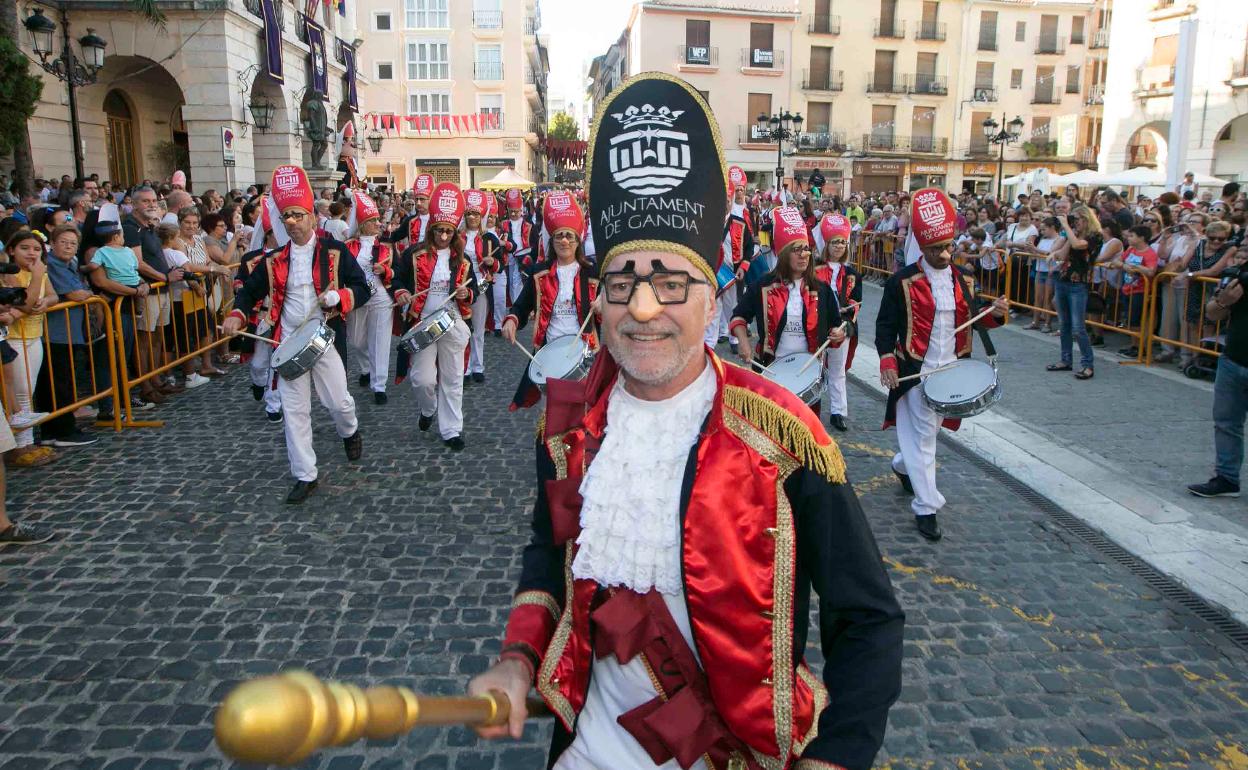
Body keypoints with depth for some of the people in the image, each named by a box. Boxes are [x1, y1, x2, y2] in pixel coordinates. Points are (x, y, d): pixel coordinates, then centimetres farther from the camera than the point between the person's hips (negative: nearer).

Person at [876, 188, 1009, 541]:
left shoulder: (961, 280, 6)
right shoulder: (902, 282, -10)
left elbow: (971, 320, 15)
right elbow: (885, 325, -8)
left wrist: (995, 314, -6)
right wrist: (887, 361, -22)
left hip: (951, 371, 6)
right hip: (916, 372, -5)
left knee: (927, 430, 20)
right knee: (924, 435, -2)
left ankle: (903, 465, 48)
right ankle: (926, 507, 6)